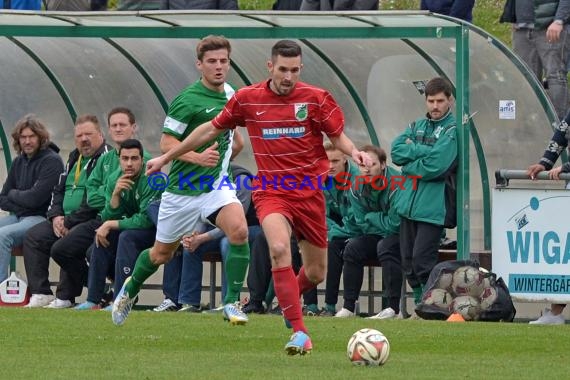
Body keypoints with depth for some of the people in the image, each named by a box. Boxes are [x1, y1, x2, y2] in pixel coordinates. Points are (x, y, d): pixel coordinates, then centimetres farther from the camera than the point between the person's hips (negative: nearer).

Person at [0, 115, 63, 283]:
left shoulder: (51, 161, -9)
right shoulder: (19, 162, 15)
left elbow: (35, 198, -16)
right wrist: (19, 202, -5)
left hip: (41, 218, -8)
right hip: (17, 217, 8)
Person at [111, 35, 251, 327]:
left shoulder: (231, 94, 5)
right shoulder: (188, 100, -16)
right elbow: (167, 143, -17)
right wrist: (199, 157, -28)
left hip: (216, 183, 3)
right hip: (183, 189, -3)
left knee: (238, 229, -26)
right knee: (162, 253, 13)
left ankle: (232, 303, -16)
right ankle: (130, 289, 45)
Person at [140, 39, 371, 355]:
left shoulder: (315, 98, -2)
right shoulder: (247, 99, 0)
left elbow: (338, 137, 5)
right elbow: (212, 129, 13)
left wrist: (354, 152, -19)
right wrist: (166, 158, 19)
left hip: (309, 192, 2)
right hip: (271, 192, -2)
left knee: (316, 272, 8)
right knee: (279, 248, -30)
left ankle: (288, 298, 45)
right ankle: (299, 332, -30)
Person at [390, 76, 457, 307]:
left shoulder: (453, 130, -4)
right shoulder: (416, 126, 17)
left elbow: (436, 165, -15)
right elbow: (396, 151, 1)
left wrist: (408, 166, -3)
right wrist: (423, 151, -10)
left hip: (432, 207, -7)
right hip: (408, 202, 7)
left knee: (422, 260, -13)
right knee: (408, 262, 8)